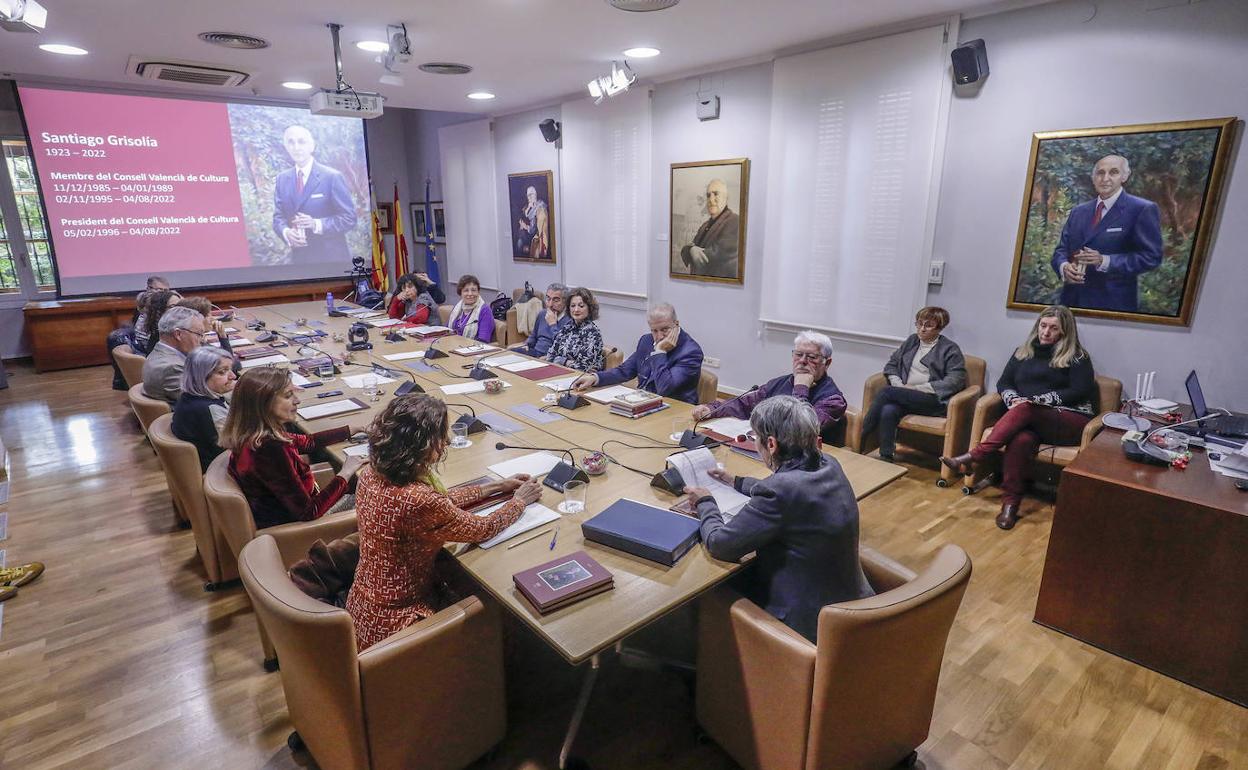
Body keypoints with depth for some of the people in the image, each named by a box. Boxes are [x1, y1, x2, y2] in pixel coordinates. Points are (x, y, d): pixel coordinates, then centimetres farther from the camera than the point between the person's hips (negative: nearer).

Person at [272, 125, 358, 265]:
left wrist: (316, 224, -23)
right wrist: (286, 232, -13)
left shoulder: (332, 176, -7)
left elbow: (349, 218, -10)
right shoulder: (282, 179, 8)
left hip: (332, 258, -4)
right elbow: (278, 217, 10)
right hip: (299, 258, 4)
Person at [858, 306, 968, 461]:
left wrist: (917, 388, -12)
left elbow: (955, 381, -6)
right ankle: (885, 459, -30)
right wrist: (898, 384, 0)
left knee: (886, 391, -27)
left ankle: (861, 437, -20)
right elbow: (891, 364, 22)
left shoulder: (950, 349, 6)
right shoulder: (912, 341, 22)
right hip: (905, 396, 4)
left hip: (933, 400, -4)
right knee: (888, 411, -32)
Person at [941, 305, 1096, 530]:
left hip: (1069, 421, -3)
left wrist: (1036, 401, -15)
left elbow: (1081, 391, -5)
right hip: (1028, 419, 3)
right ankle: (1010, 503, -35)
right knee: (1022, 439, -35)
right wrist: (1014, 400, -9)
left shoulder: (1077, 356, 7)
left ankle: (972, 457, -42)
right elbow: (1004, 383, 14)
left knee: (1025, 410, -35)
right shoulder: (1024, 351, 19)